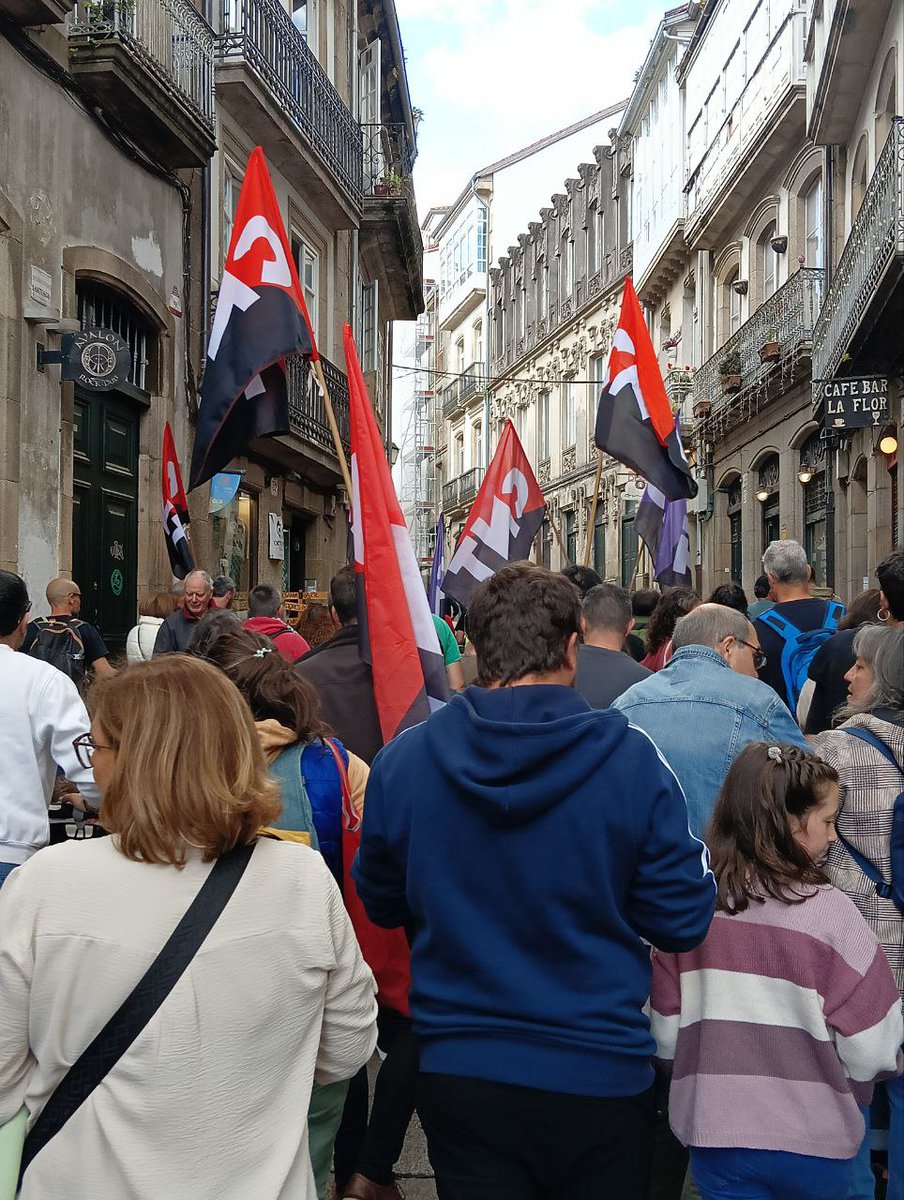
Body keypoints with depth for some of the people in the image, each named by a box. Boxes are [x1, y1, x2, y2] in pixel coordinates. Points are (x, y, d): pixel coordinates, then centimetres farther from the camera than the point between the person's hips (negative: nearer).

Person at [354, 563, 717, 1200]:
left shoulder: (401, 759, -9)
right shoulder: (633, 758, -15)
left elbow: (381, 903, 4)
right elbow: (682, 921, -10)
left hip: (457, 1075, 1)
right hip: (600, 1077, 0)